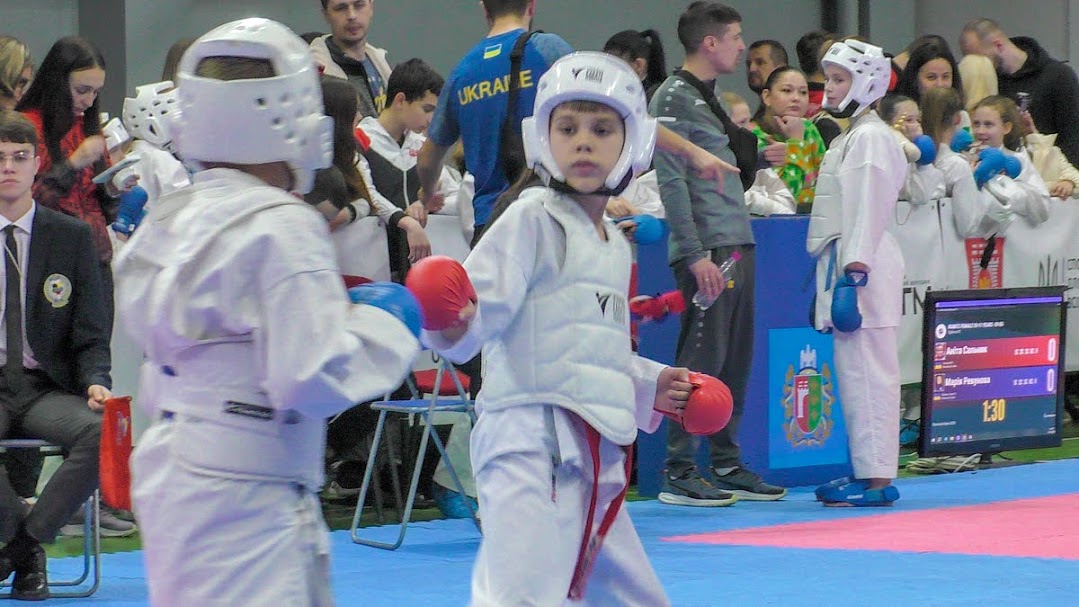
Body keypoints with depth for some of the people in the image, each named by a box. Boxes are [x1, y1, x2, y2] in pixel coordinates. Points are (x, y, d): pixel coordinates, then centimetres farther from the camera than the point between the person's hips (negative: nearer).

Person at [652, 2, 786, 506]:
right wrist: (695, 254, -19)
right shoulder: (673, 99, -9)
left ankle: (727, 465, 17)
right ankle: (678, 472, -7)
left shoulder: (709, 99, 19)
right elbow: (672, 182, -15)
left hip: (737, 245, 9)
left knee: (736, 361, 10)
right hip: (706, 250, -9)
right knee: (701, 360, -9)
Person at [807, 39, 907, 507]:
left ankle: (876, 479, -12)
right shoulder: (850, 136, 21)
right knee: (854, 371, 12)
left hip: (862, 269, -11)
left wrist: (855, 268, -23)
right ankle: (866, 471, 16)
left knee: (865, 371, -11)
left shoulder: (870, 137, -11)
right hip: (846, 264, 11)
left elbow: (868, 206, -18)